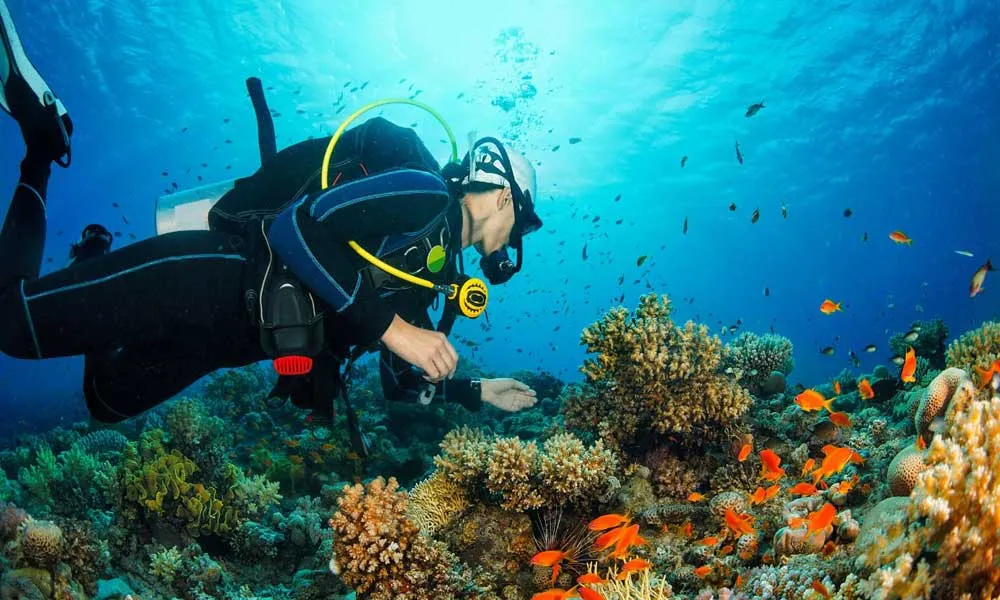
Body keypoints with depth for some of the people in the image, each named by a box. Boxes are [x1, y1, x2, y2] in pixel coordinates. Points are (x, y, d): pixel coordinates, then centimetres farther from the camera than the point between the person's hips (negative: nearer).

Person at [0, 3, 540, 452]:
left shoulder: (431, 277, 18)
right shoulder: (425, 193, -10)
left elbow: (402, 381, 25)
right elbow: (298, 228, -24)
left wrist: (478, 392, 21)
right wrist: (392, 327, -23)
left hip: (231, 329, 9)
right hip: (214, 276, -9)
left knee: (107, 401, 18)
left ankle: (94, 260, 28)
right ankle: (44, 138, 8)